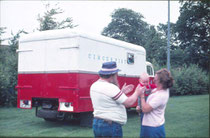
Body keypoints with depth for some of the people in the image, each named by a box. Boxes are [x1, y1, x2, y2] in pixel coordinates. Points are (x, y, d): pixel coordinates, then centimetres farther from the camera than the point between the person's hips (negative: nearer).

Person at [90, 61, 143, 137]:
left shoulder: (94, 85, 7)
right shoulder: (111, 88, -20)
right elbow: (129, 103, -15)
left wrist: (122, 92, 17)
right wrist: (137, 93, 1)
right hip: (111, 126, -9)